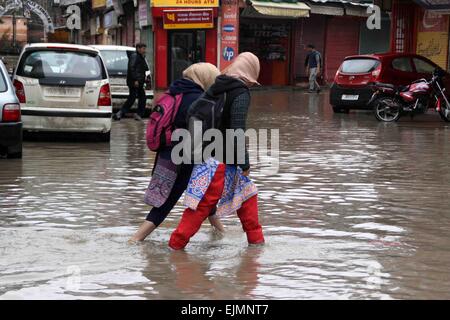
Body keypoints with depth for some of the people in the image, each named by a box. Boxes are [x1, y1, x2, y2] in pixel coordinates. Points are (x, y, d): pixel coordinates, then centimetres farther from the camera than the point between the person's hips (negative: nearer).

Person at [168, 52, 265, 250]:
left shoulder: (216, 87, 9)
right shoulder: (241, 93, -14)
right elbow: (237, 130, -22)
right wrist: (245, 162, -15)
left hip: (209, 153, 9)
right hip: (222, 159, -9)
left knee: (247, 192, 19)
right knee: (203, 203, -4)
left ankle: (256, 238, 25)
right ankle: (177, 242, 0)